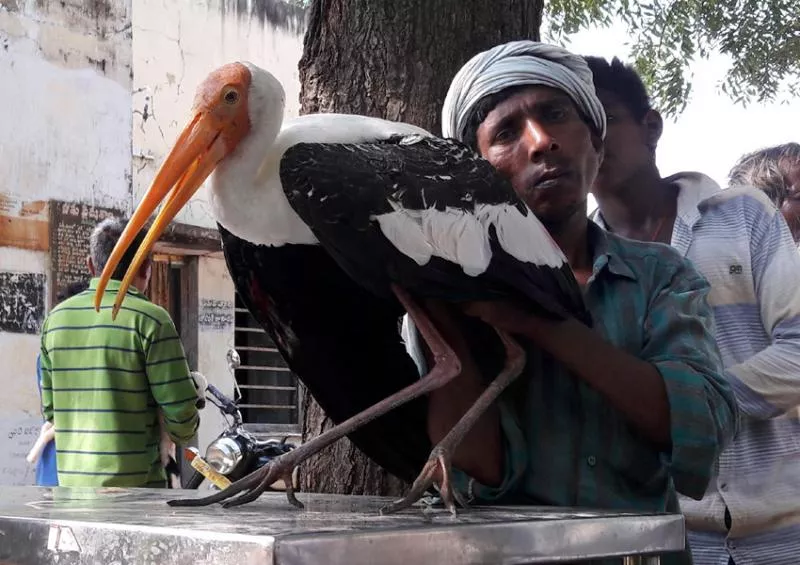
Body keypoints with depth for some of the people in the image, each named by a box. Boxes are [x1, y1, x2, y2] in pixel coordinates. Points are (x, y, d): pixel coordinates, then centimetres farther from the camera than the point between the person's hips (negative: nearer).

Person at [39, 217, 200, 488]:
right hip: (134, 480, -5)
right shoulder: (150, 319, -10)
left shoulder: (56, 318, 8)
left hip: (71, 479, 6)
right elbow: (180, 408, -10)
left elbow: (49, 408, 13)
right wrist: (180, 434, 11)